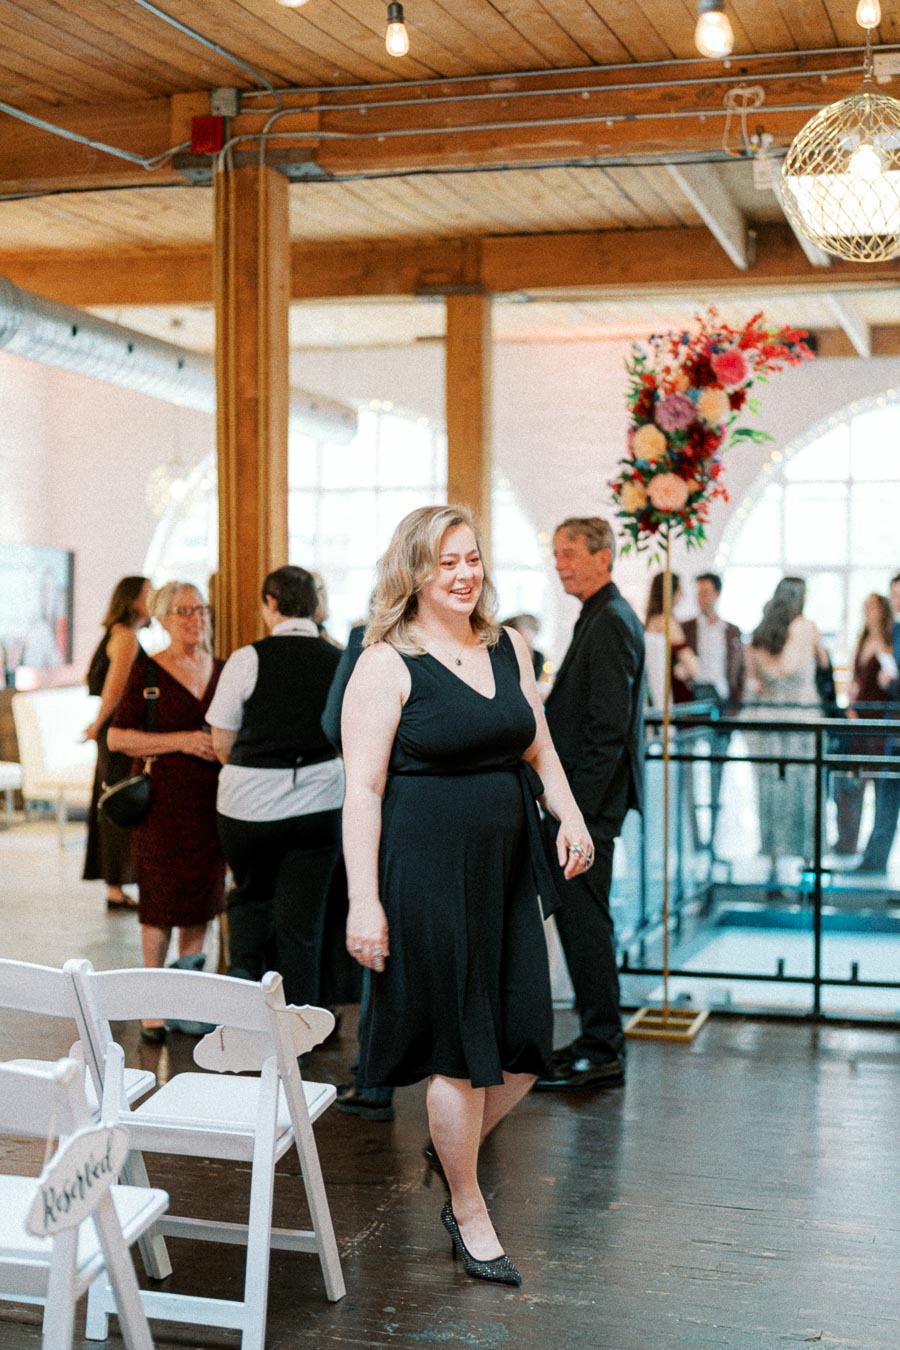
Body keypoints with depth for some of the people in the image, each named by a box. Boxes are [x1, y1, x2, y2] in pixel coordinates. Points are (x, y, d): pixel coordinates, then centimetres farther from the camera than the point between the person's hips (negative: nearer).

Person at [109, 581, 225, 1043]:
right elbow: (117, 737, -8)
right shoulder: (147, 672, -3)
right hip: (163, 801, -4)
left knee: (203, 899, 8)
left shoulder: (221, 671, 11)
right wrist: (182, 741, -16)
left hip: (211, 801, 5)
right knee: (161, 900, -2)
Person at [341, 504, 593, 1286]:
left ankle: (459, 1151, 36)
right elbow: (363, 789, -12)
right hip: (425, 874, -6)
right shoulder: (388, 665, -9)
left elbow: (537, 748, 20)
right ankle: (469, 1214, 24)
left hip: (506, 869, 6)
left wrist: (569, 815, 2)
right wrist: (363, 901, -17)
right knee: (462, 1050, 3)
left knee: (528, 1043, 6)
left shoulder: (508, 648, 11)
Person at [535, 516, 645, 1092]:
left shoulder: (611, 623, -15)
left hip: (592, 796, -11)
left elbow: (608, 726, -20)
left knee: (583, 917, -6)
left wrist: (580, 806, -21)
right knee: (578, 915, 14)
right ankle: (600, 1039, 23)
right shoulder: (604, 617, 17)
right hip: (585, 795, 11)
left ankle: (603, 1050, 1)